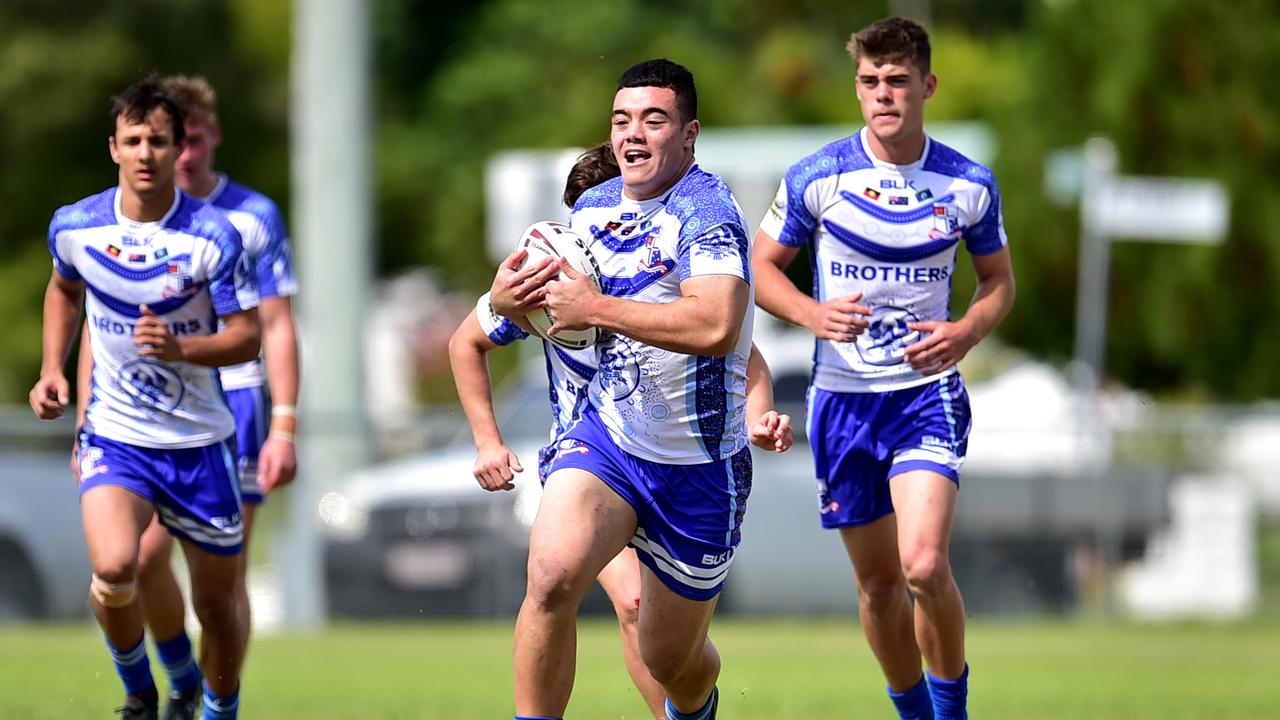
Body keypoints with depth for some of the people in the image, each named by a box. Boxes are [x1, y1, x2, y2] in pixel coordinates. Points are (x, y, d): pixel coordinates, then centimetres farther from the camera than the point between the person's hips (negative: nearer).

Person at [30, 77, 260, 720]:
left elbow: (248, 337, -8)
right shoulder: (74, 227, -3)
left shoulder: (213, 236, -11)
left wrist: (178, 347, -26)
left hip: (197, 442, 0)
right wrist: (51, 371, 8)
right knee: (113, 570, -27)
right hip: (115, 437, 0)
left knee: (216, 604, 9)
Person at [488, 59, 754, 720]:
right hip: (606, 437, 4)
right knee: (551, 575, -28)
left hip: (698, 466, -4)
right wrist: (508, 296, -5)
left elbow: (716, 326, -35)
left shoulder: (705, 210, -18)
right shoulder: (593, 207, 5)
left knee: (671, 661, 13)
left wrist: (597, 308, -29)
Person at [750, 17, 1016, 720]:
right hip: (842, 396, 1)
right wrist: (812, 313, -16)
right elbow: (761, 266, 4)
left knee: (924, 564, -20)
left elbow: (999, 280, 12)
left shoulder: (970, 184, -1)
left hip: (929, 391, -1)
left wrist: (967, 331, -9)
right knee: (877, 581, 7)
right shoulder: (815, 177, -5)